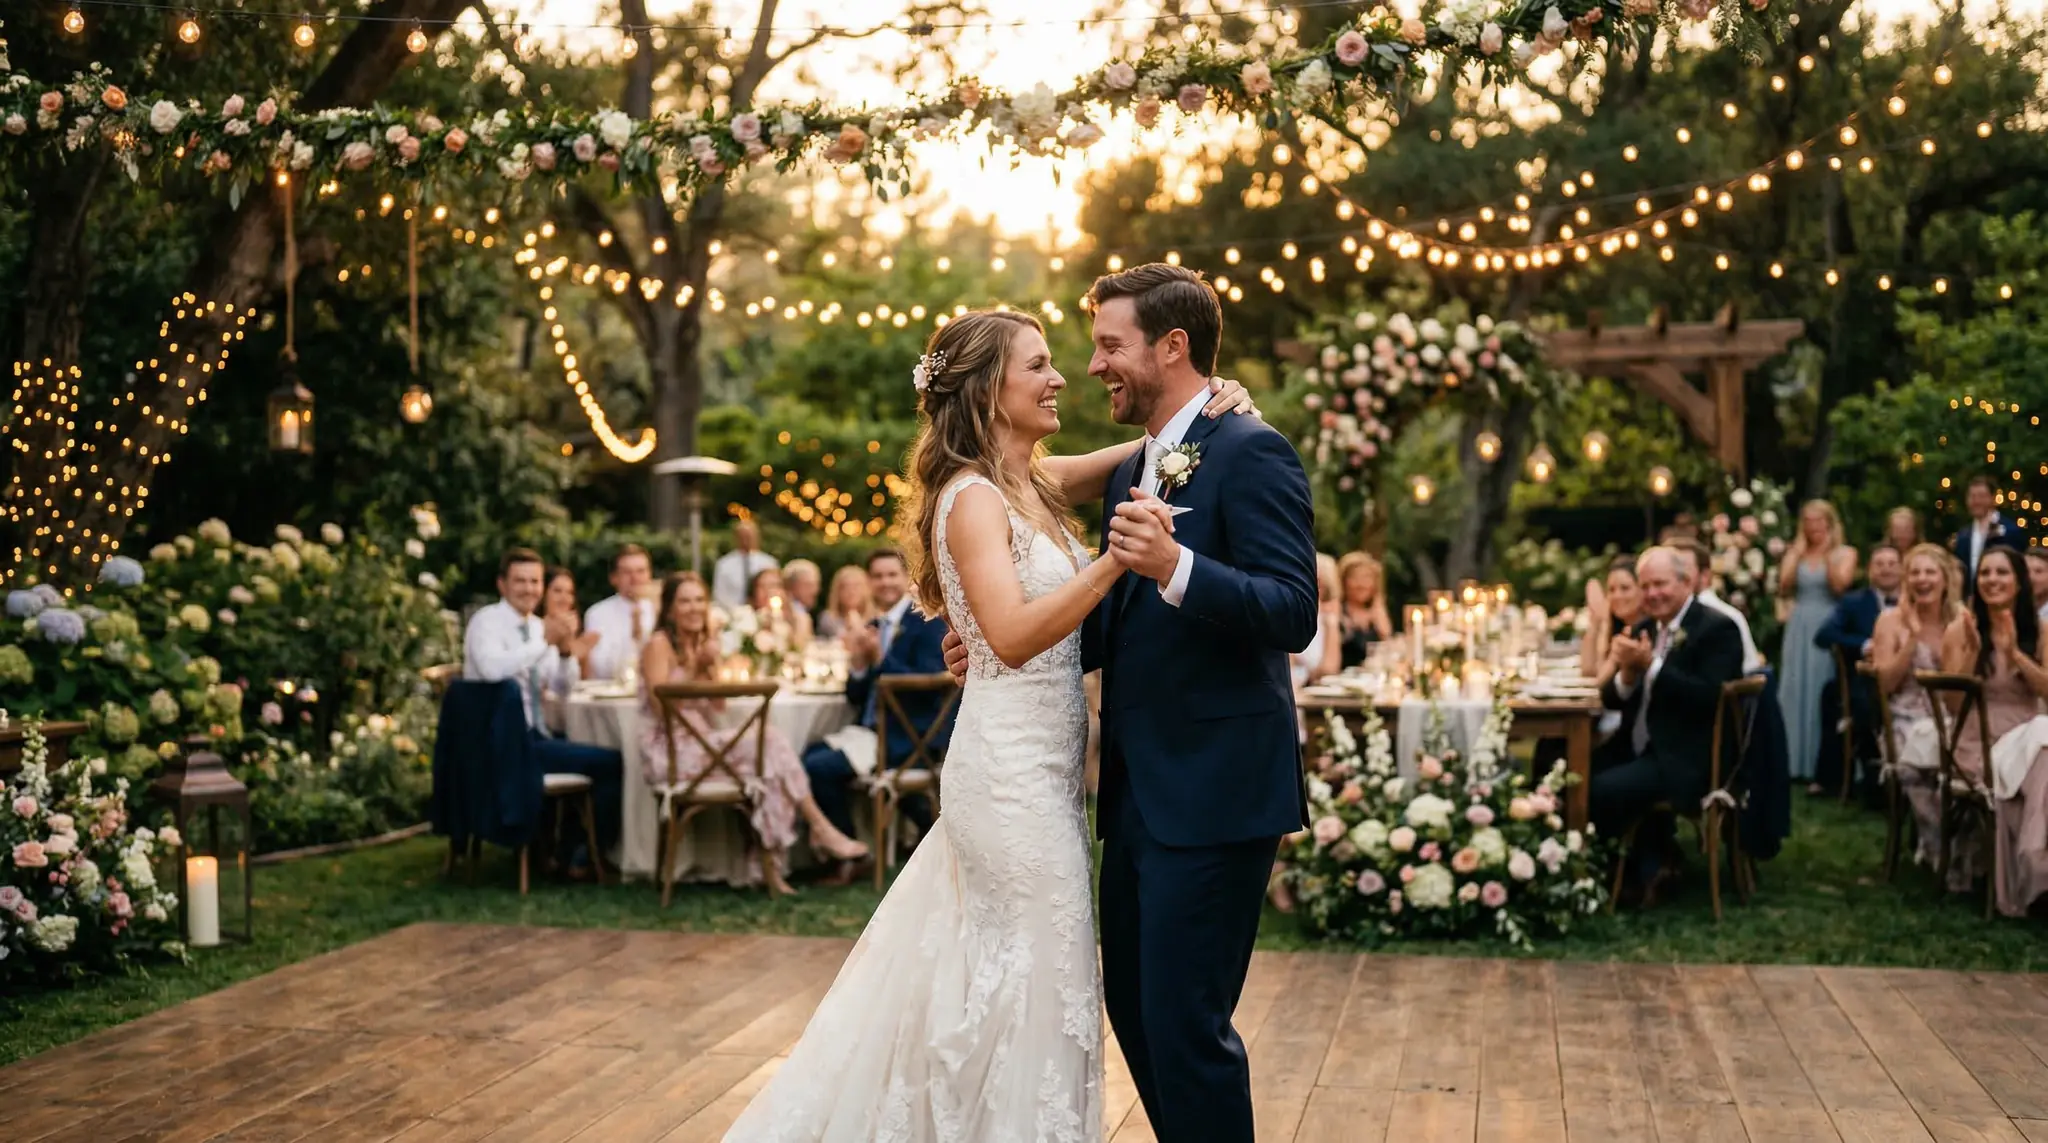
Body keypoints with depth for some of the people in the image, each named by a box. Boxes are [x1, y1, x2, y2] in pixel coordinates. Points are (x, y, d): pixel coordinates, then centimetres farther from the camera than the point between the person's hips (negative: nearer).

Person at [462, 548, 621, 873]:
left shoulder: (538, 626, 13)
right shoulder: (487, 621, -10)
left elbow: (561, 687, 11)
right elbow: (493, 669, -31)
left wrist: (566, 651, -8)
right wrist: (545, 640, -30)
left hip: (534, 736, 8)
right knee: (612, 763, -14)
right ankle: (586, 856, 3)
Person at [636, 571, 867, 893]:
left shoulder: (703, 642, 17)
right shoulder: (659, 644, -5)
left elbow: (719, 705, 11)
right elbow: (662, 708, -13)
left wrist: (711, 666, -3)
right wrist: (693, 666, -13)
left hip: (702, 743, 7)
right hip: (670, 751, -7)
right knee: (767, 743, -23)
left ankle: (771, 864, -24)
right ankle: (820, 829, -16)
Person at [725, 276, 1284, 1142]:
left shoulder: (1036, 485, 10)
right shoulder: (973, 497, -14)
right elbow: (1014, 635, -26)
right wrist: (1117, 561, -35)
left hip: (1041, 768, 9)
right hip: (1014, 771, -9)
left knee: (983, 982, 16)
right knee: (1042, 985, 0)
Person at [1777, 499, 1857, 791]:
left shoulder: (1845, 552, 2)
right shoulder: (1795, 553, 11)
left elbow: (1839, 585, -13)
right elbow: (1784, 589, -1)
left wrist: (1827, 553, -13)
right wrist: (1798, 553, -5)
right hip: (1799, 629, 4)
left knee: (1821, 695, -6)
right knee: (1795, 694, 4)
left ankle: (1823, 769, -4)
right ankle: (1794, 764, 9)